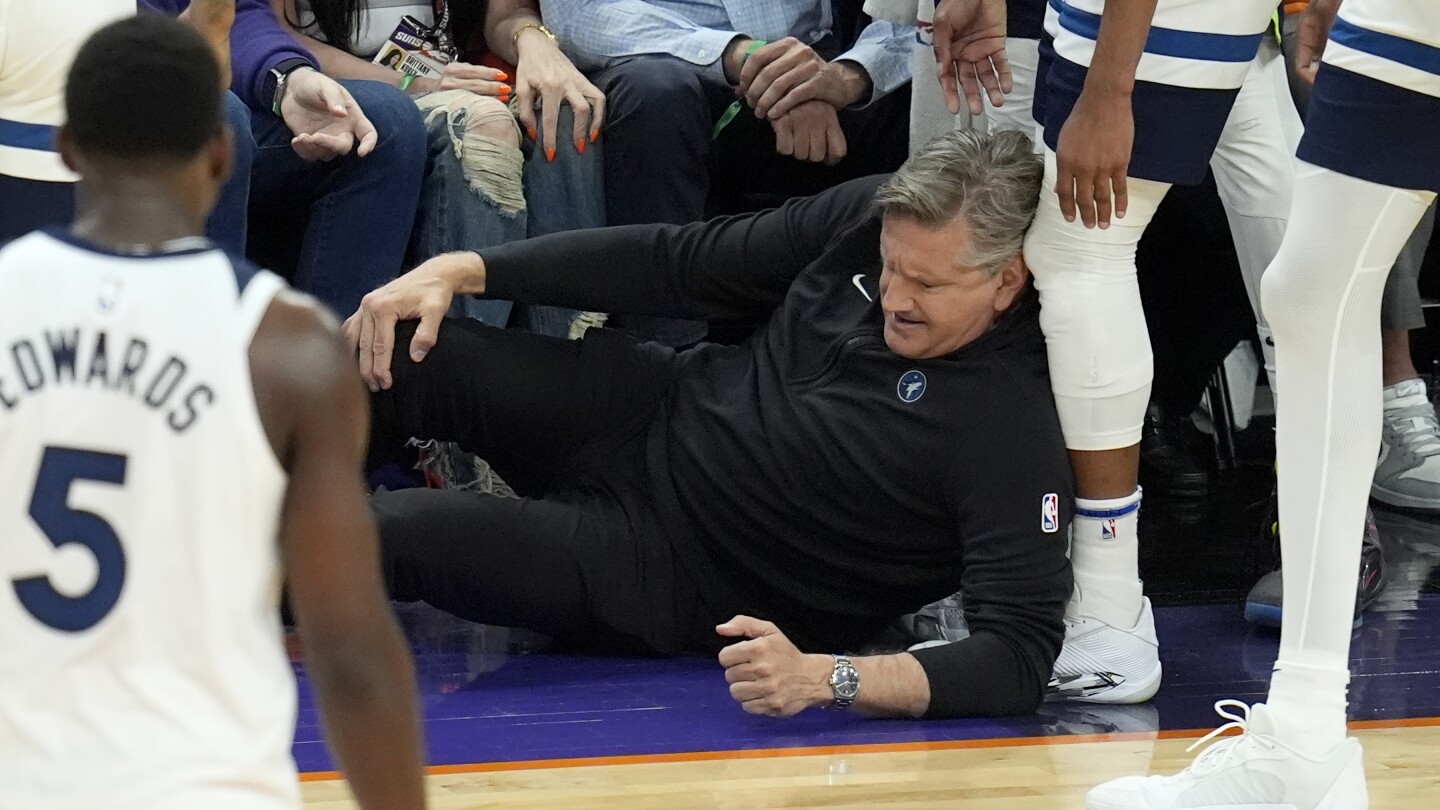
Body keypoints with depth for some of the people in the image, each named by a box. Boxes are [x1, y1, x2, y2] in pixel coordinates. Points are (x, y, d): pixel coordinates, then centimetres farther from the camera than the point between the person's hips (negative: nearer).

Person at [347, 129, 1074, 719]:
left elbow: (1019, 659, -30)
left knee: (404, 532, -25)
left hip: (679, 572, -5)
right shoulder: (869, 218, -9)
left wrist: (825, 676, -42)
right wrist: (459, 270, -8)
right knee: (380, 359, -15)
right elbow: (678, 264, 0)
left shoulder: (1014, 431, -26)